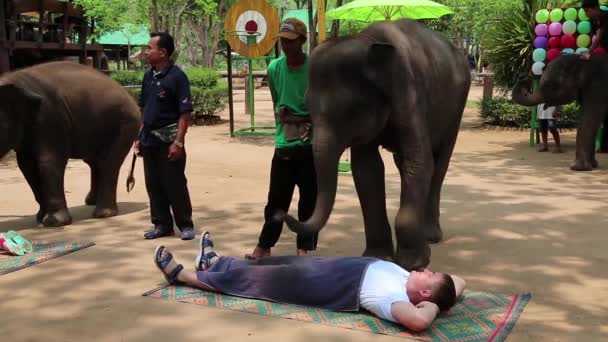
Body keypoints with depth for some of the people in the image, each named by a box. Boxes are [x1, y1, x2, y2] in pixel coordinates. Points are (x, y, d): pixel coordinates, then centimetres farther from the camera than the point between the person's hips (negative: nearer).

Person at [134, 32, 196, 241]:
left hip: (168, 140, -7)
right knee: (154, 185, 11)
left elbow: (185, 112, -14)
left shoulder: (176, 76, -11)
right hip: (149, 140, 7)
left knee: (175, 185, 0)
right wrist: (139, 137, 13)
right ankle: (162, 224, 23)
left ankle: (186, 225, 12)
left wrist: (179, 142, -19)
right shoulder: (148, 76, 10)